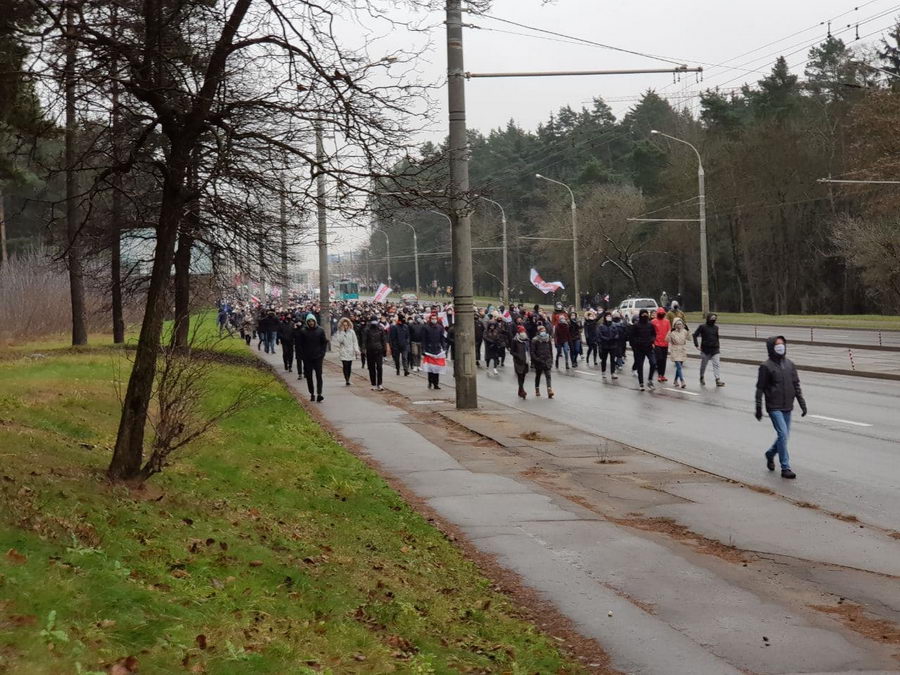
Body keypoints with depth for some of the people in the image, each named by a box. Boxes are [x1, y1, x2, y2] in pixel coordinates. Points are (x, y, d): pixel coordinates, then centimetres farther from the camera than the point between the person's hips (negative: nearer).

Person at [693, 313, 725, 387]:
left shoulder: (716, 328, 7)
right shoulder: (702, 327, -6)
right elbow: (695, 335, -4)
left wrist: (717, 346, 16)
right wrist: (696, 345, -11)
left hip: (714, 350, 3)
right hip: (705, 349, -3)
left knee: (716, 364, -8)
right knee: (703, 365, 11)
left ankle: (718, 380, -13)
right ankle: (702, 378, 32)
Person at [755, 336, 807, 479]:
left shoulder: (789, 364, 9)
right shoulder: (766, 366, -7)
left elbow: (796, 385, 14)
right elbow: (760, 389, -4)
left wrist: (802, 403, 9)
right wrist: (758, 408, -5)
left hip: (787, 407, 6)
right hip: (774, 407, -6)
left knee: (784, 435, 12)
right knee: (782, 434, -14)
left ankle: (770, 454, 41)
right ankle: (785, 468, -10)